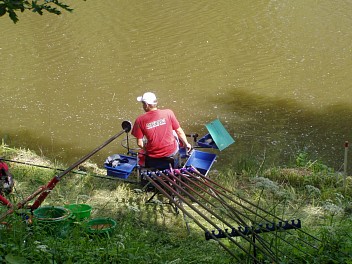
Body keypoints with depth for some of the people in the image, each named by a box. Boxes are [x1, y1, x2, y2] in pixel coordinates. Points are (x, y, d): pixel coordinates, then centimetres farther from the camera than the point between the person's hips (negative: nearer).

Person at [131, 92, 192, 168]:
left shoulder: (140, 120, -14)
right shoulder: (168, 113, -12)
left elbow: (139, 143, -10)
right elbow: (179, 132, -1)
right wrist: (186, 144, 17)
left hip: (153, 156, 0)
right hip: (172, 152, 0)